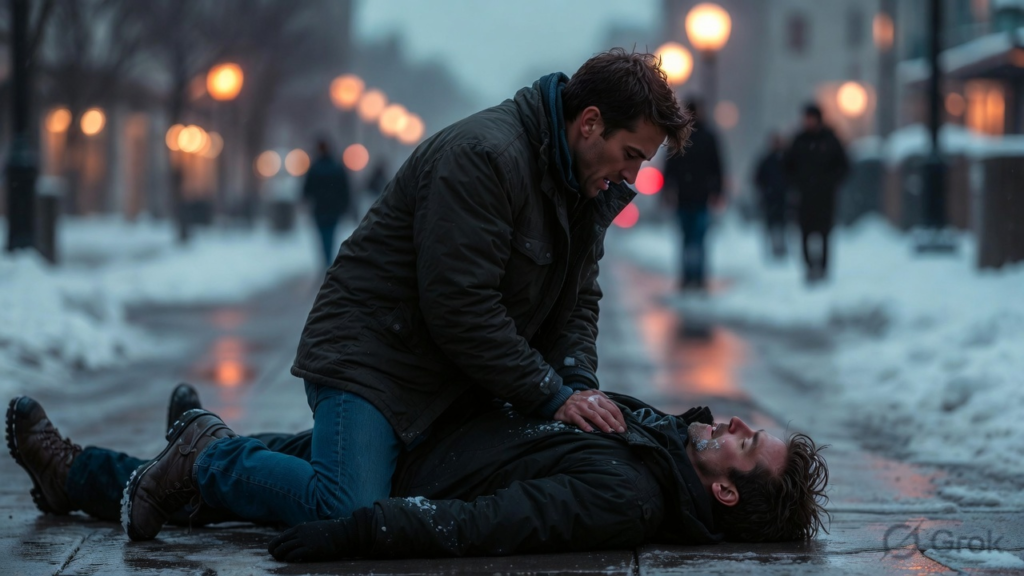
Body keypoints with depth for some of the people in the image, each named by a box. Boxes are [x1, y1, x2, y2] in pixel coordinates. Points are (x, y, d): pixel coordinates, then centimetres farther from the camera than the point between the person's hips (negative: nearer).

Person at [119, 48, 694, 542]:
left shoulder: (591, 185, 9)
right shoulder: (480, 156, -23)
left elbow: (577, 300, 15)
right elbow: (459, 307, -26)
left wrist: (580, 384, -5)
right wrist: (552, 395, -20)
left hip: (454, 382, 10)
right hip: (372, 356, -10)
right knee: (350, 511, -26)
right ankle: (207, 461, 1)